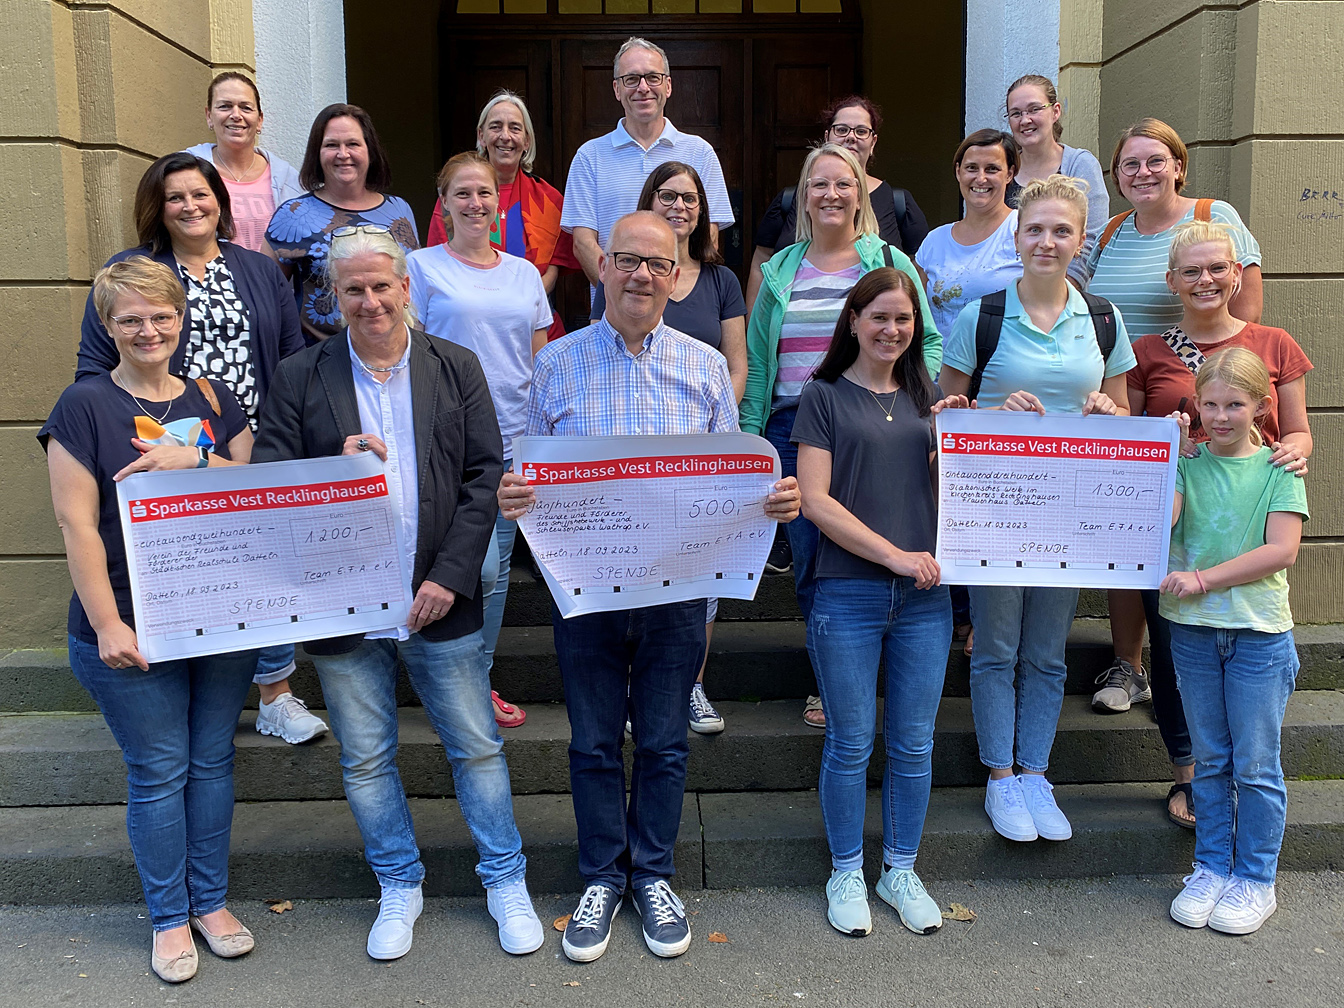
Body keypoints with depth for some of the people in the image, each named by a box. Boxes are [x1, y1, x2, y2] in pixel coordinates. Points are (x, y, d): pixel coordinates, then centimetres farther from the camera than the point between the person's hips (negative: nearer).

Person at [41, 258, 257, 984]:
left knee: (212, 761, 13)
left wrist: (196, 460, -15)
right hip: (134, 630, -4)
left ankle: (211, 901, 30)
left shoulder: (213, 398, 7)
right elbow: (76, 523, -10)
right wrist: (108, 626, -15)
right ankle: (169, 918, 23)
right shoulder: (85, 405, -6)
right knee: (158, 774, 6)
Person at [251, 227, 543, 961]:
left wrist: (450, 577, -11)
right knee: (365, 760, 13)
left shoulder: (457, 369, 1)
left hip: (439, 601, 0)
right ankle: (399, 887, 33)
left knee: (477, 747, 9)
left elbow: (484, 479, -2)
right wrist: (337, 470, -21)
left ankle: (505, 881, 28)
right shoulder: (300, 378, 0)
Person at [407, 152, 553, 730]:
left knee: (499, 565, 9)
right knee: (478, 567, -11)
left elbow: (541, 359, 17)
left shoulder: (524, 272, 14)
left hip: (516, 439, 5)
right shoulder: (423, 266, 1)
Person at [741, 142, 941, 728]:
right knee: (807, 563, 4)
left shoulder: (889, 263, 6)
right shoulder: (780, 271, 13)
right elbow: (757, 360, 14)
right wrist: (749, 432, 7)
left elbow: (928, 341, 7)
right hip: (793, 430, 3)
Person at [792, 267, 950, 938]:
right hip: (849, 594, -4)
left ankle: (900, 870, 27)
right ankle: (847, 873, 23)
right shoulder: (825, 395, 1)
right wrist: (895, 555, -12)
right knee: (849, 744, 5)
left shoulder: (926, 397, 14)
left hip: (924, 595, 4)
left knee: (913, 743, 10)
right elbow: (815, 500, -7)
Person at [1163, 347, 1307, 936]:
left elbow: (1281, 550, -12)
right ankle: (1211, 868, 25)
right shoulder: (1187, 462, 3)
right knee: (1209, 760, 13)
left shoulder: (1276, 467, -2)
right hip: (1193, 628, 2)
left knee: (1255, 765, 5)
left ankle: (1256, 880, 19)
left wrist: (1203, 580, -17)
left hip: (1259, 631, -2)